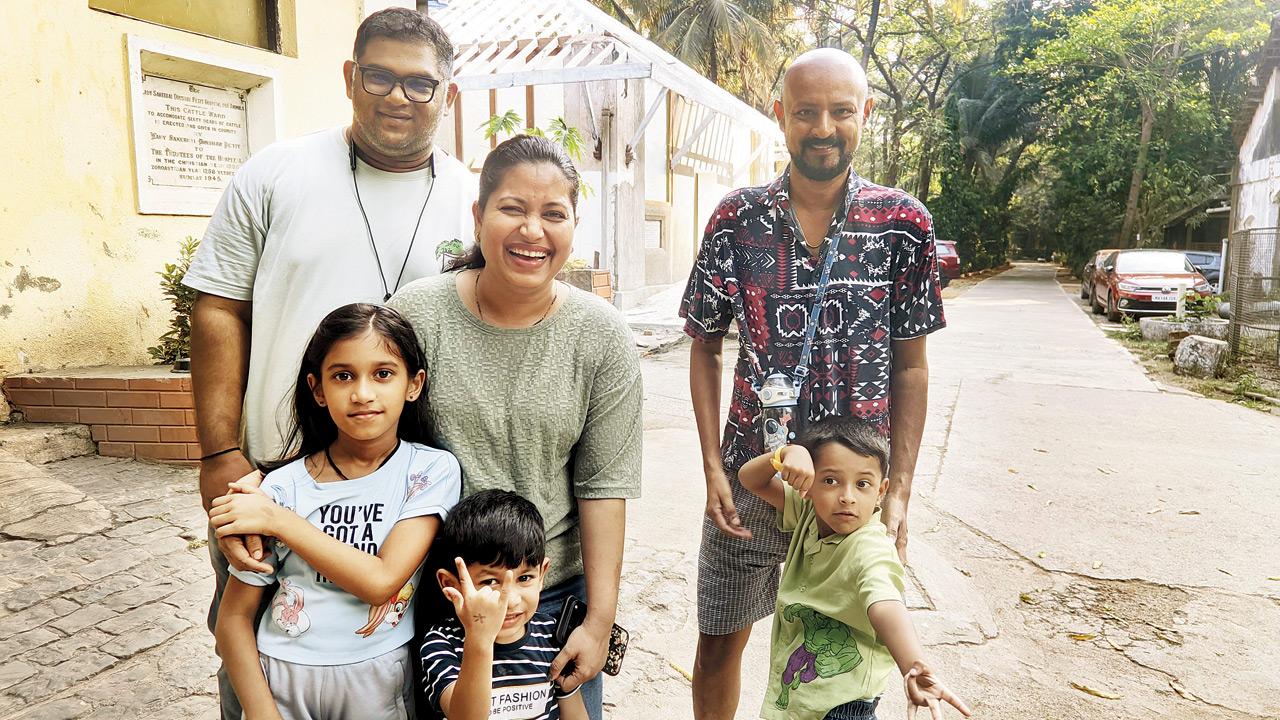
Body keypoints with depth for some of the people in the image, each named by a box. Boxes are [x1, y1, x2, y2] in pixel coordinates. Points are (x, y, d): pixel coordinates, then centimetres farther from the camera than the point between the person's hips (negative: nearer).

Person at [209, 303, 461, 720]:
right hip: (280, 675, 1)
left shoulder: (431, 470, -11)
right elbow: (234, 618, -3)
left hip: (378, 679, 0)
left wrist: (279, 520, -18)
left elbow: (382, 581, -20)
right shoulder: (285, 486, -8)